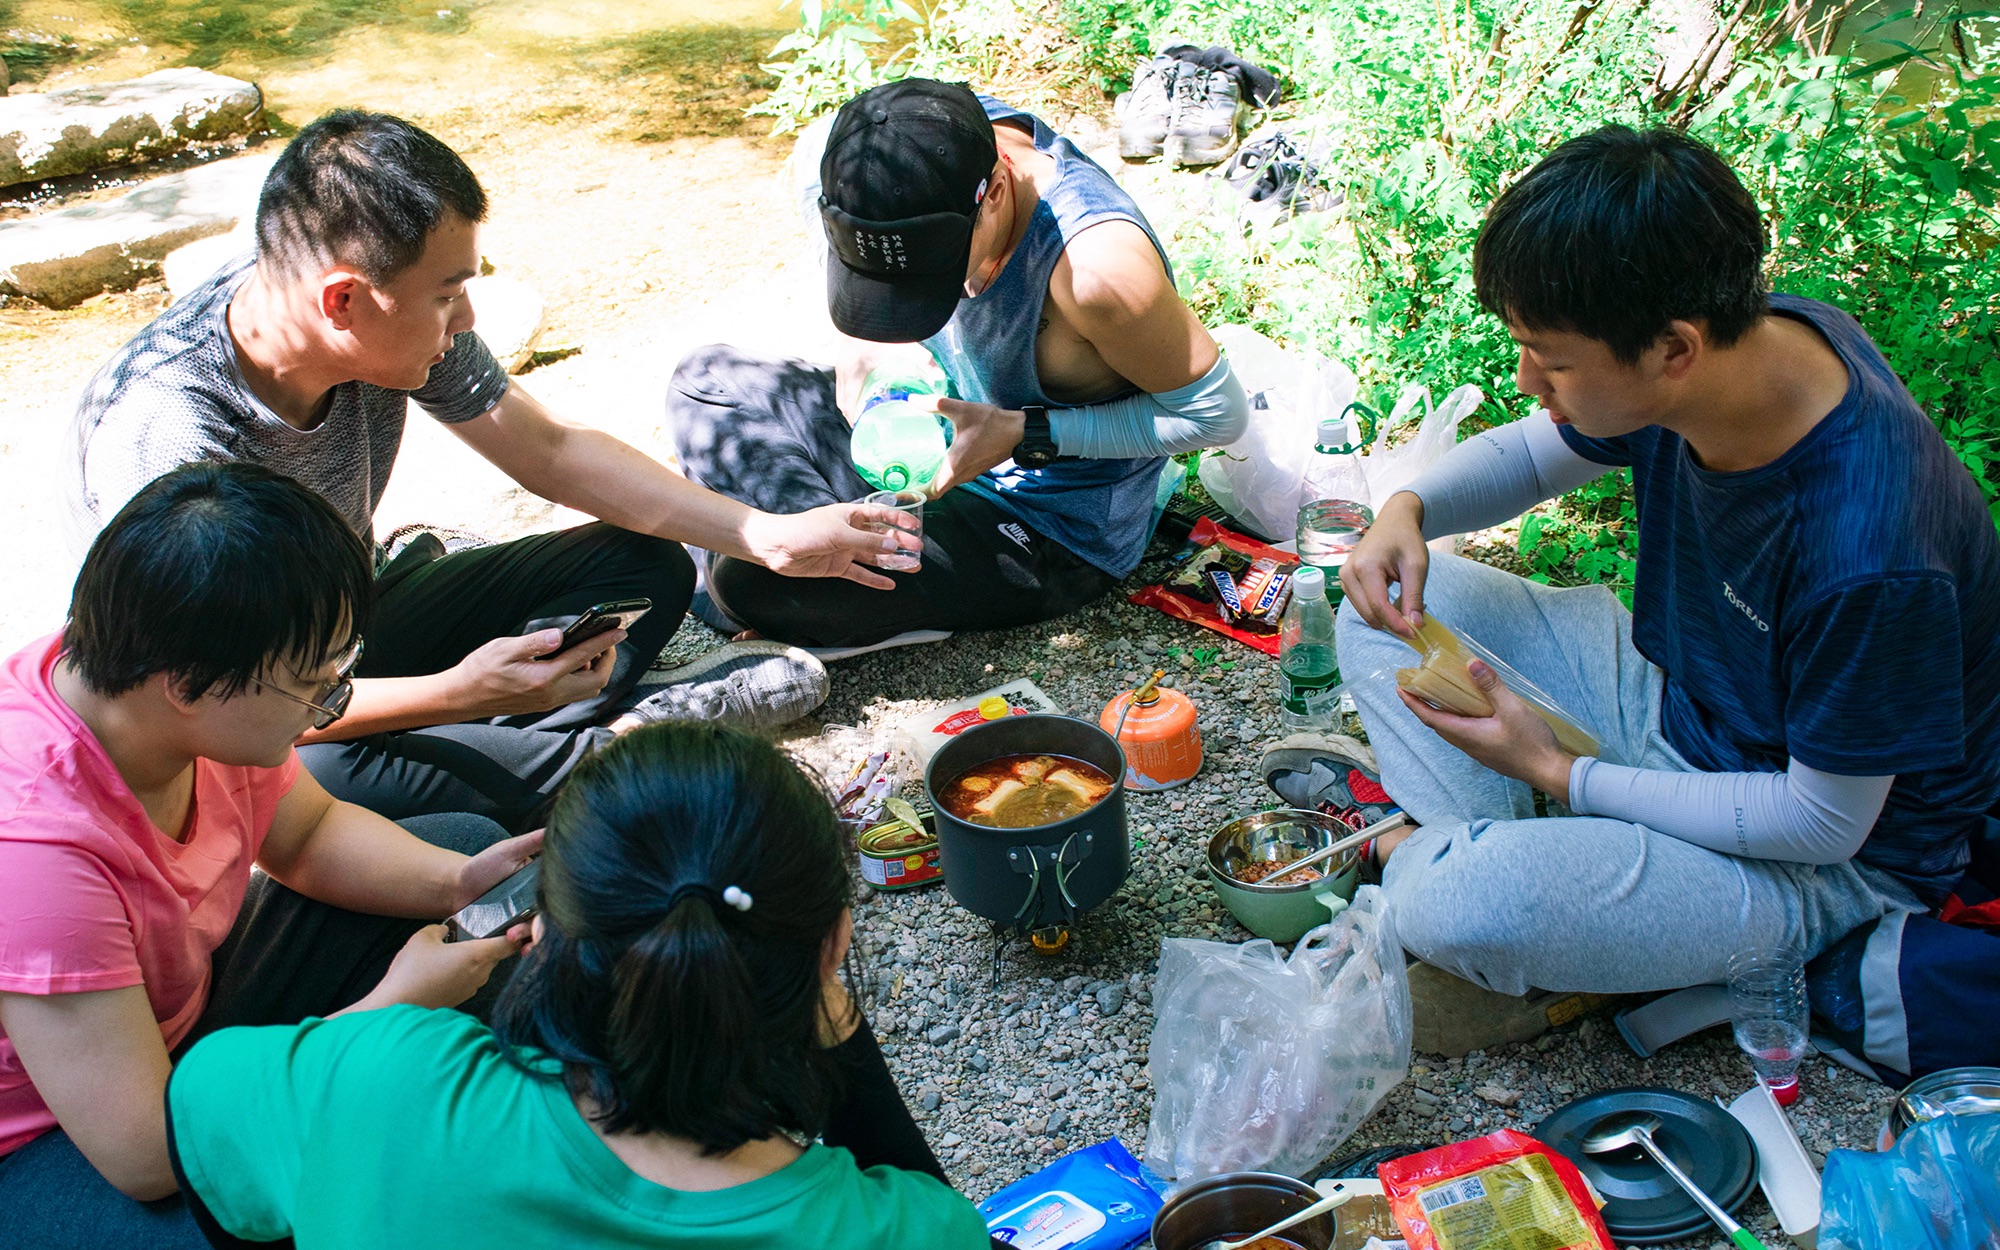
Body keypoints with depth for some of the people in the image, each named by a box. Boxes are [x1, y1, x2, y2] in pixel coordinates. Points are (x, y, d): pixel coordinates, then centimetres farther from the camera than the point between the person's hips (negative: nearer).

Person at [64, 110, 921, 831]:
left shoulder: (395, 327, -16)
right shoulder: (166, 435, -33)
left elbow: (552, 451, -4)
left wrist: (767, 536, -9)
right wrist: (457, 693, -39)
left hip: (355, 635, 6)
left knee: (646, 563, -3)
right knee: (313, 783, -42)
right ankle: (613, 753, -19)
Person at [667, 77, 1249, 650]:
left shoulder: (1094, 265, -37)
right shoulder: (944, 142, -15)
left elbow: (1218, 412, -23)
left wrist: (1025, 434, -26)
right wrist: (868, 348, -12)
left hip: (1049, 537, -8)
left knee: (753, 579, -25)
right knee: (705, 380, 7)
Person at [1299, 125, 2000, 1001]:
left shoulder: (1865, 555, -38)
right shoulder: (1738, 340, -16)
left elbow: (1825, 822, -23)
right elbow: (1533, 452, 4)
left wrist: (1560, 773, -20)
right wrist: (1408, 510, -17)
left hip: (1828, 862, -7)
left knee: (1461, 908, -32)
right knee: (1389, 614, 0)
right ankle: (1492, 842, -8)